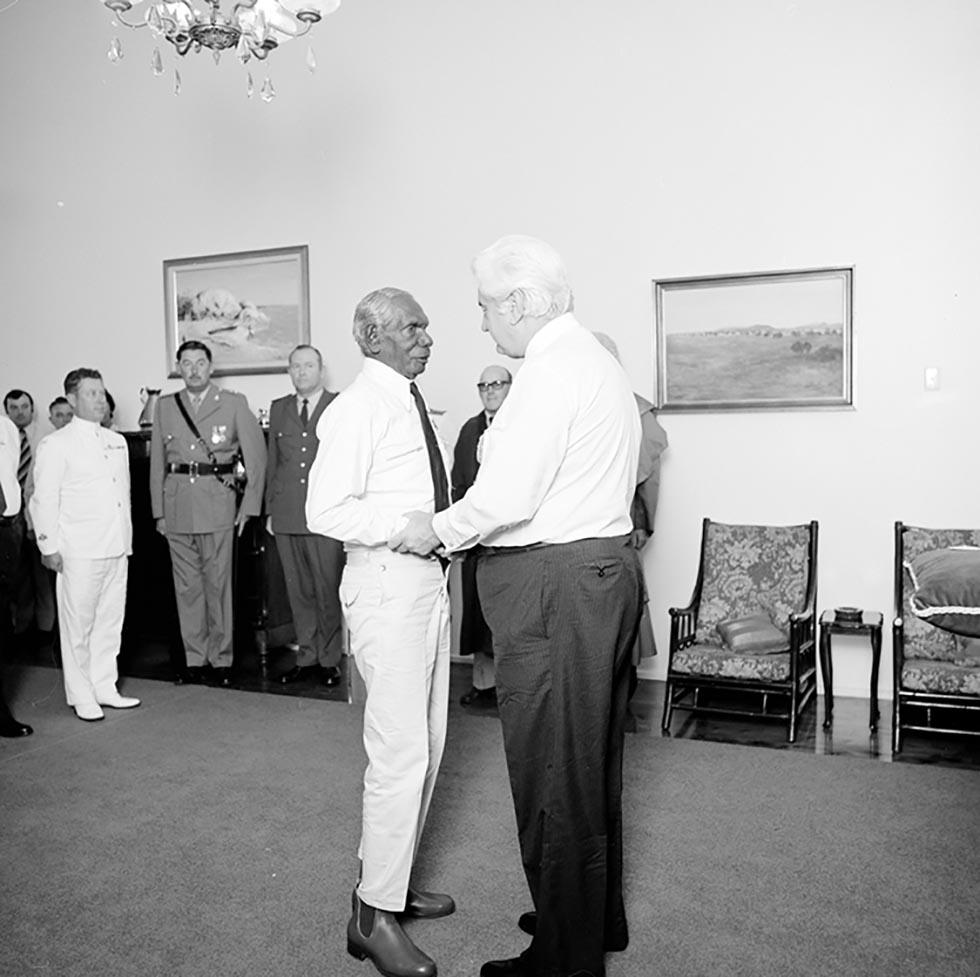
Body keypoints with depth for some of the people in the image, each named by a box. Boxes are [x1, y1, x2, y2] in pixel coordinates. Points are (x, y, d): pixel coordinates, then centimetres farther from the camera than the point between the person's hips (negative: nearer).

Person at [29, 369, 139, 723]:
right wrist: (48, 546, -8)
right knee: (78, 625, 2)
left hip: (116, 548, 6)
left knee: (110, 622, 11)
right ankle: (81, 697, 13)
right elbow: (44, 499, -5)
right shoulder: (56, 445, -4)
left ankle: (105, 687, 22)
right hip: (79, 552, -6)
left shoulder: (117, 442, 14)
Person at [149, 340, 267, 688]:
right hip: (177, 505, 3)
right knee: (186, 585, 6)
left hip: (217, 503, -3)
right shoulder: (165, 406, 12)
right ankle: (195, 659, 15)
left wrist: (250, 504, -1)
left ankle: (221, 659, 9)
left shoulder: (233, 404, 4)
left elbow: (256, 453, 3)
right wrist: (158, 509, 6)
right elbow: (157, 461, 12)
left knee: (218, 583, -1)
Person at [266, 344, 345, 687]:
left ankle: (329, 659, 13)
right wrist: (270, 509, 13)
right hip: (287, 516, 4)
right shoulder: (278, 409, 15)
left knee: (328, 590, 0)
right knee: (298, 591, 9)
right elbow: (272, 462, 18)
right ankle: (306, 656, 20)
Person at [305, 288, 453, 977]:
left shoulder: (412, 404, 15)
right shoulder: (359, 408, -13)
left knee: (428, 745, 17)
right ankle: (375, 914, 10)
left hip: (428, 580, 10)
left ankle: (395, 879, 34)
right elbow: (326, 511, -20)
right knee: (400, 753, -6)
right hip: (387, 584, -9)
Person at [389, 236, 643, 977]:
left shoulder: (549, 370, -15)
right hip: (605, 567, 11)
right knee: (592, 763, 21)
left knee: (551, 781, 2)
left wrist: (439, 529, -5)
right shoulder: (602, 363, 18)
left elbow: (507, 499, -21)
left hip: (554, 588, -11)